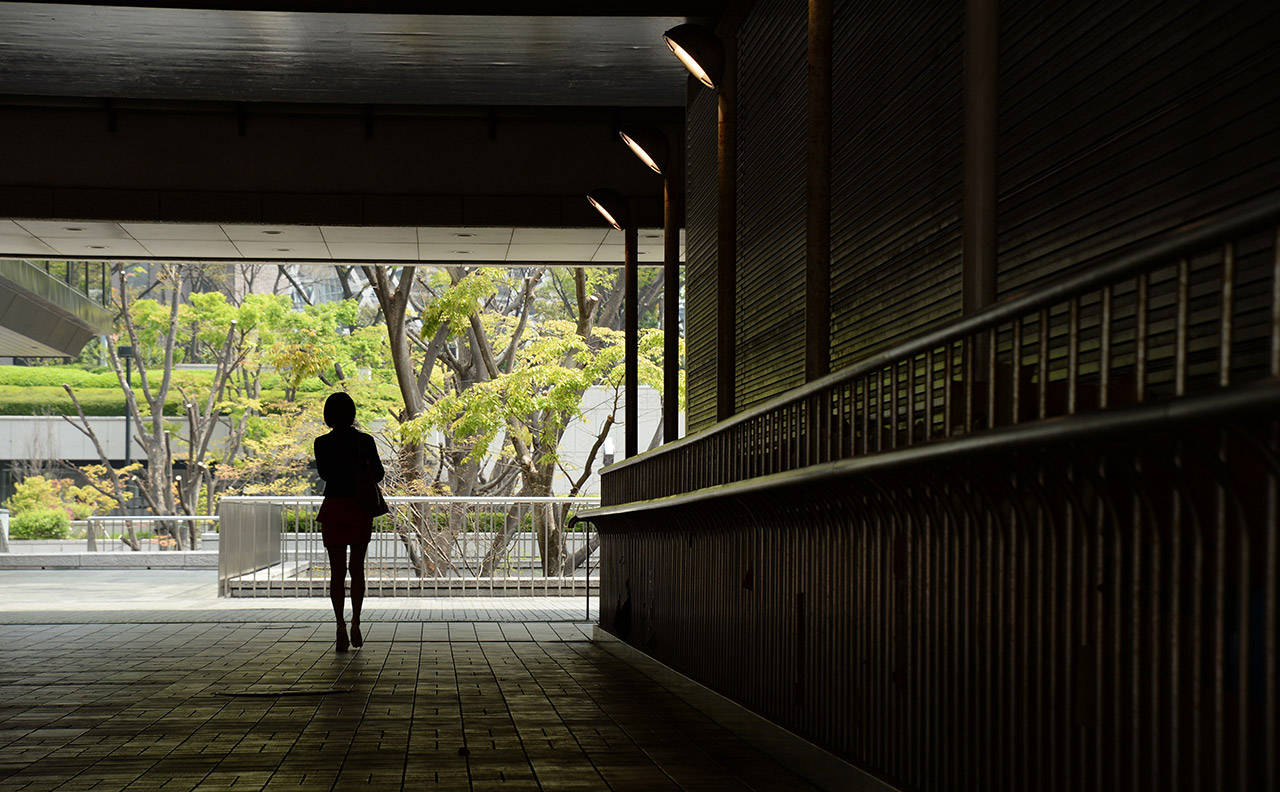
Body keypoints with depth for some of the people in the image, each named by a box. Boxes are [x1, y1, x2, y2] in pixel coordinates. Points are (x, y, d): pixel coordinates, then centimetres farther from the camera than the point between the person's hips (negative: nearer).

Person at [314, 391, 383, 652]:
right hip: (361, 509, 1)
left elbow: (324, 474, 6)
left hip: (334, 508, -1)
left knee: (337, 571, 2)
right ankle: (355, 624, 9)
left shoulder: (322, 443, -5)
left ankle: (341, 627, -8)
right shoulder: (365, 440, -3)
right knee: (357, 568, 15)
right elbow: (378, 474, 2)